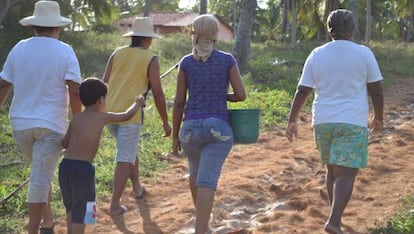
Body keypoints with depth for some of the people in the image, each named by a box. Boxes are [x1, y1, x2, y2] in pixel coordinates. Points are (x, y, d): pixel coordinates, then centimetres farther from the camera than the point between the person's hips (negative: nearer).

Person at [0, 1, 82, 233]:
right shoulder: (65, 51, -8)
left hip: (21, 123, 4)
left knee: (42, 171, 25)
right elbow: (75, 91, -15)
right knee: (40, 181, -1)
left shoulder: (19, 49, 1)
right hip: (51, 124, -4)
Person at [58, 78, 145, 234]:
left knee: (71, 209, 23)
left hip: (65, 165, 6)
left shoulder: (76, 118, 12)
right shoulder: (102, 117, 1)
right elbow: (127, 115, 15)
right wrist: (137, 104, 34)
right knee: (80, 214, -1)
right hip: (83, 168, -6)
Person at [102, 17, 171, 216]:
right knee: (125, 159, 0)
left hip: (109, 112, 6)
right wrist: (165, 122, 4)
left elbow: (104, 85, 7)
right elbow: (157, 94, -5)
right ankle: (115, 205, -2)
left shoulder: (117, 53, 8)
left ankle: (137, 187, 37)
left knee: (129, 148, 26)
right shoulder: (151, 59, -4)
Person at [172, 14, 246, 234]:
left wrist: (175, 136, 9)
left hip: (191, 127, 2)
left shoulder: (186, 62, 1)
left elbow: (179, 102, 2)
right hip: (218, 128, -2)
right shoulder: (227, 60, 0)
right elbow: (241, 95, -2)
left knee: (196, 171, 28)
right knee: (207, 180, -8)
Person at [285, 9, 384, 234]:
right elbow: (376, 89, -1)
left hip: (323, 121, 4)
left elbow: (302, 91, 2)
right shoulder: (364, 53, -4)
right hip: (352, 123, -4)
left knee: (332, 169, 20)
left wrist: (292, 121, 6)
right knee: (346, 175, -5)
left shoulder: (316, 55, 3)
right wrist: (378, 117, 12)